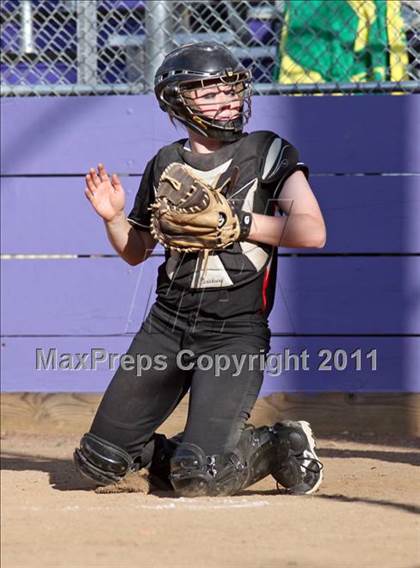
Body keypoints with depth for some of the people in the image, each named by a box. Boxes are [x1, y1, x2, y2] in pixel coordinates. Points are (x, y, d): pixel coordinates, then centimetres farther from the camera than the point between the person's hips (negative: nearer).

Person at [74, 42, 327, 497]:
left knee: (198, 479, -18)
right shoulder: (165, 164, 11)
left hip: (236, 329, -5)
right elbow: (135, 252, 20)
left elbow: (312, 232, -11)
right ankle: (189, 453, 25)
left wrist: (238, 223, -16)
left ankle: (278, 445, 9)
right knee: (101, 463, 2)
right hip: (167, 322, 5)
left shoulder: (268, 152, -1)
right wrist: (113, 218, 0)